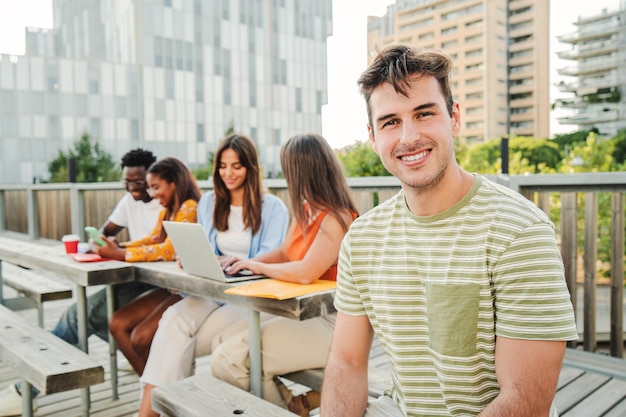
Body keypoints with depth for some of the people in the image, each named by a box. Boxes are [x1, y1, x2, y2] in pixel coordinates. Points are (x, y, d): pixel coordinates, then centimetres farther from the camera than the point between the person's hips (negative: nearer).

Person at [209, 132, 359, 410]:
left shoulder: (336, 218, -20)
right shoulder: (305, 210, 8)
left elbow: (305, 273, -29)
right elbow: (283, 254, 18)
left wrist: (259, 267, -14)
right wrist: (248, 261, 2)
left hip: (329, 322, -9)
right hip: (300, 311, 9)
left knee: (228, 360, -15)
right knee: (224, 340, 6)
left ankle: (283, 409, 7)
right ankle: (283, 400, 12)